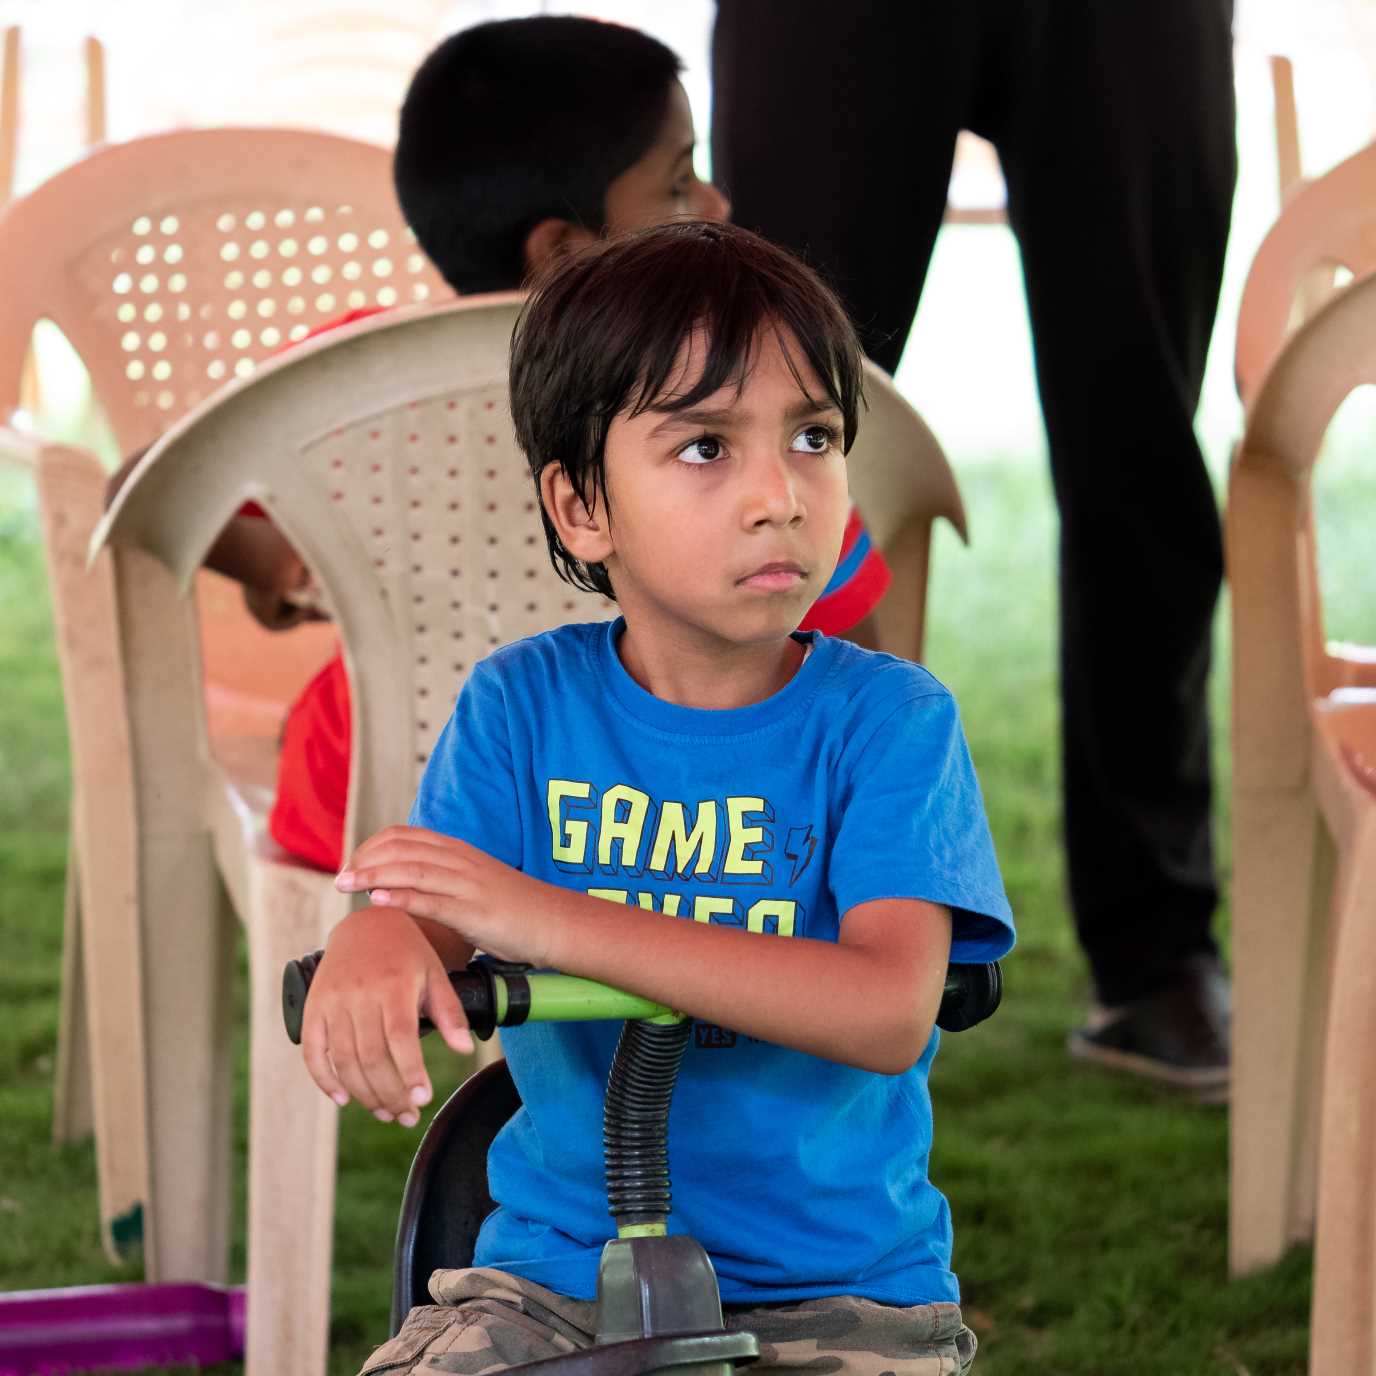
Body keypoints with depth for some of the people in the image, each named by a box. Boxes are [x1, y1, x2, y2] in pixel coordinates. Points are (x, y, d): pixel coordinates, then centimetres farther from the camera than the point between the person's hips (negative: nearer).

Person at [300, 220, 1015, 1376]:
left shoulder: (889, 719, -7)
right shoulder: (523, 704, 2)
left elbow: (891, 1011, -20)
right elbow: (431, 925, -6)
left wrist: (554, 920, -28)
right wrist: (374, 942, -35)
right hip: (558, 1269, 2)